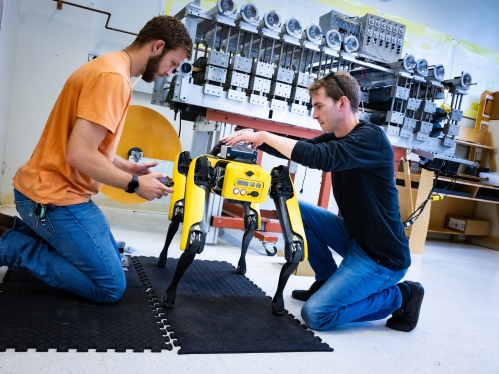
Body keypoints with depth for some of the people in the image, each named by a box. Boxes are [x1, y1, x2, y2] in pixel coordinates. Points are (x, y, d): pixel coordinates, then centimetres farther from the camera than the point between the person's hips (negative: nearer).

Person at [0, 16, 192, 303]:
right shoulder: (113, 76, -21)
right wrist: (134, 184, -15)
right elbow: (79, 154, -26)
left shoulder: (111, 69, 13)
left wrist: (128, 168, 7)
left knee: (112, 261, 20)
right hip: (55, 197, -10)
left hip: (58, 190, 10)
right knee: (111, 287, -4)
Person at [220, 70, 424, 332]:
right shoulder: (335, 138, 5)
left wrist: (264, 135, -26)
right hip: (355, 236, 8)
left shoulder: (371, 138, -21)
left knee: (316, 314, -15)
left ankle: (400, 296, 4)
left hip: (382, 255, -8)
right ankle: (327, 281, 15)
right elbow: (298, 148, 10)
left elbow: (318, 157, -36)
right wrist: (256, 139, -6)